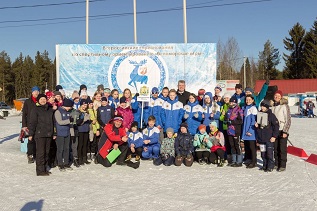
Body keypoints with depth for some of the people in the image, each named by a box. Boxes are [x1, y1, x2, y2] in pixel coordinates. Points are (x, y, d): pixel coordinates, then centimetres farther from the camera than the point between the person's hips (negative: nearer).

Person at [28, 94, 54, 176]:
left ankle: (44, 168, 19)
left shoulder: (50, 109, 14)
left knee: (46, 152, 9)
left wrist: (54, 133, 15)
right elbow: (32, 122, -5)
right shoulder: (35, 110, -1)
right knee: (40, 152, -5)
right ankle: (40, 170, 0)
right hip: (40, 134, -5)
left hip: (49, 134, 5)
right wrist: (31, 134, -10)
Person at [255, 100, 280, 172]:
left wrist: (274, 136, -10)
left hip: (269, 138, -6)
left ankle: (270, 167, 7)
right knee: (263, 153, 12)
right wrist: (256, 126, -3)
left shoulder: (271, 115, -7)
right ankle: (265, 165, 23)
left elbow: (276, 126, -7)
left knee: (269, 153, -4)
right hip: (261, 138, 6)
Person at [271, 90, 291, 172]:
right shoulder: (272, 106, 8)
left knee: (282, 149, -1)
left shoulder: (284, 106, -9)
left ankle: (283, 165, 7)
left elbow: (288, 120, -9)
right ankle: (277, 164, 21)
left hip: (282, 131, -5)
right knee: (275, 148, 10)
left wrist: (285, 131, -14)